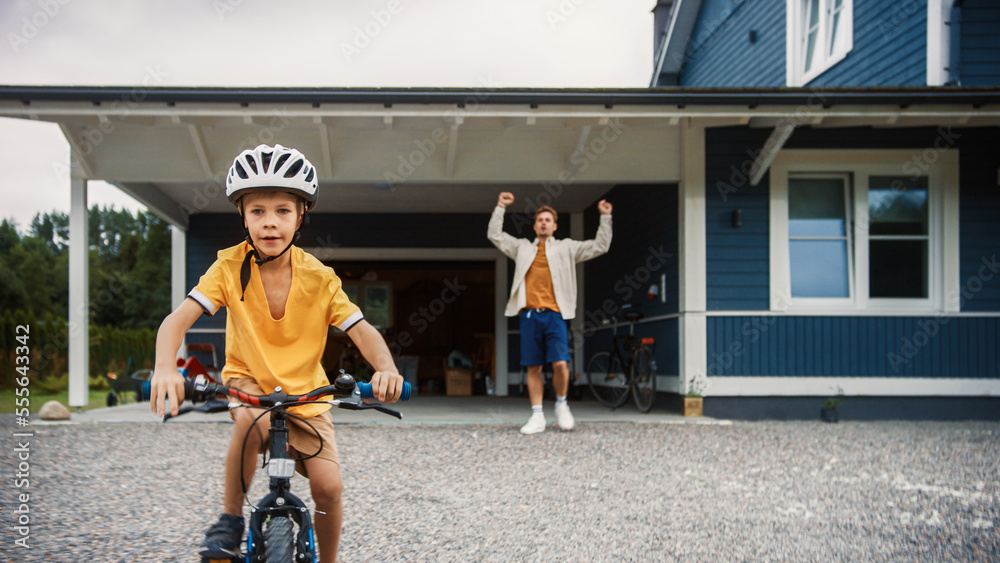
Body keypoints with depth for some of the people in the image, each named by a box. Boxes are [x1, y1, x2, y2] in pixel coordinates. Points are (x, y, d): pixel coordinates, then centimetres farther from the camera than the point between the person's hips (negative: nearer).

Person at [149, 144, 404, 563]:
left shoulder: (319, 278, -13)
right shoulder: (229, 267, -15)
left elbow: (362, 331, -17)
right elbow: (178, 318, -24)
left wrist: (386, 369, -39)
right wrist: (165, 367, -45)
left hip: (304, 392, 1)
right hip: (247, 381, -1)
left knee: (328, 486, -14)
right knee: (253, 419, -37)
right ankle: (230, 519, -14)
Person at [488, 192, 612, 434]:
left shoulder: (566, 248, 16)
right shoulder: (522, 247, 20)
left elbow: (599, 246, 14)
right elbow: (494, 235, 22)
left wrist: (605, 218, 7)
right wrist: (500, 208, 17)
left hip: (554, 314, -2)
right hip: (529, 314, 2)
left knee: (560, 364, -14)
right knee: (533, 368, 1)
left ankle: (561, 405, 10)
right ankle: (537, 417, 7)